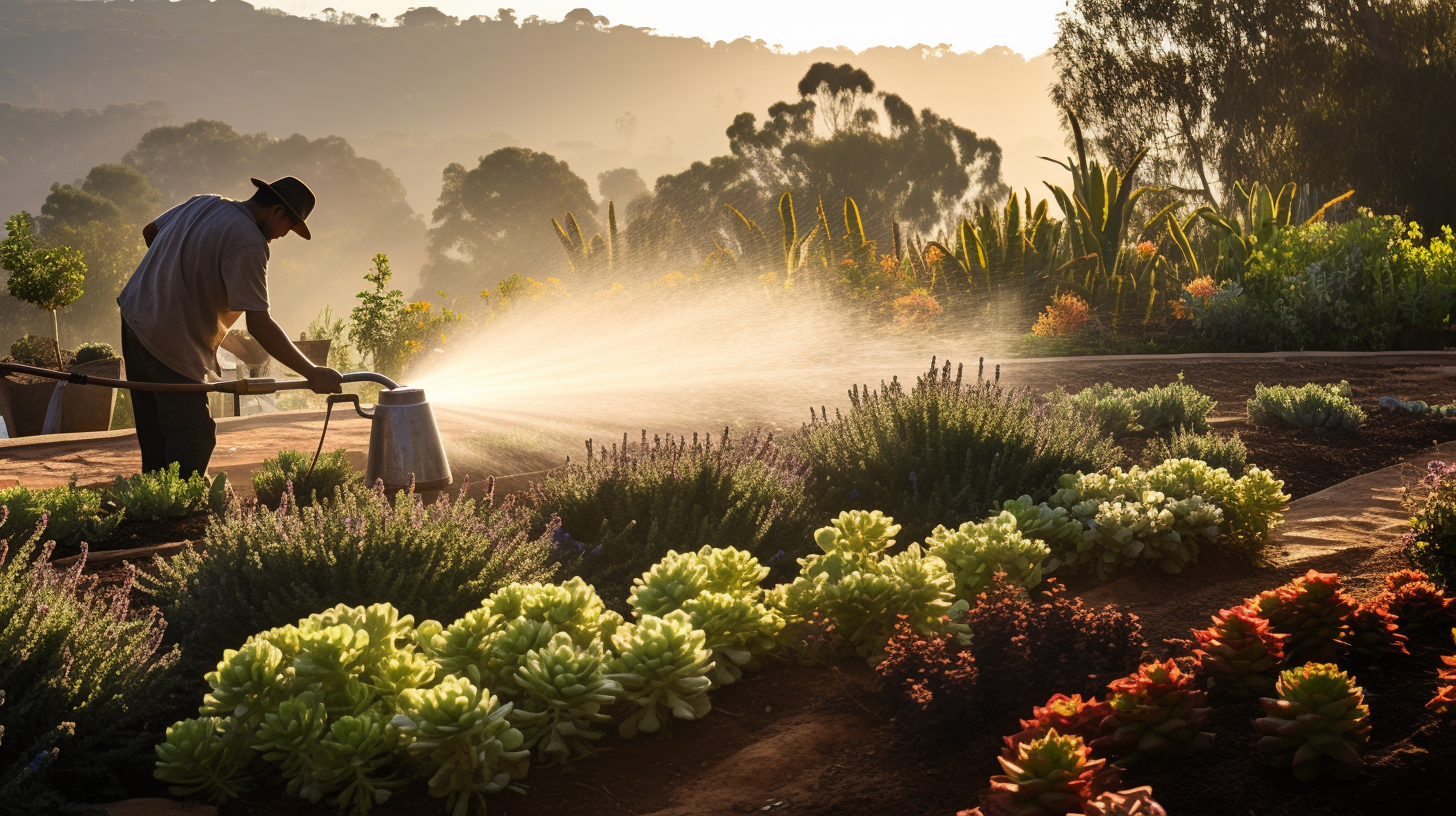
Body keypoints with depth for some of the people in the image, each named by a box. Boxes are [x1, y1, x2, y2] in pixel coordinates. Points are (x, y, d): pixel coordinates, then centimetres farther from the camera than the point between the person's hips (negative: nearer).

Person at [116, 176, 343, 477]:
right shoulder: (248, 243, -19)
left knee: (155, 438, 15)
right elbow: (259, 325, -24)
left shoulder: (203, 203, 7)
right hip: (171, 344, -9)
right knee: (194, 441, -5)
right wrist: (311, 373, -21)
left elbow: (150, 231, 23)